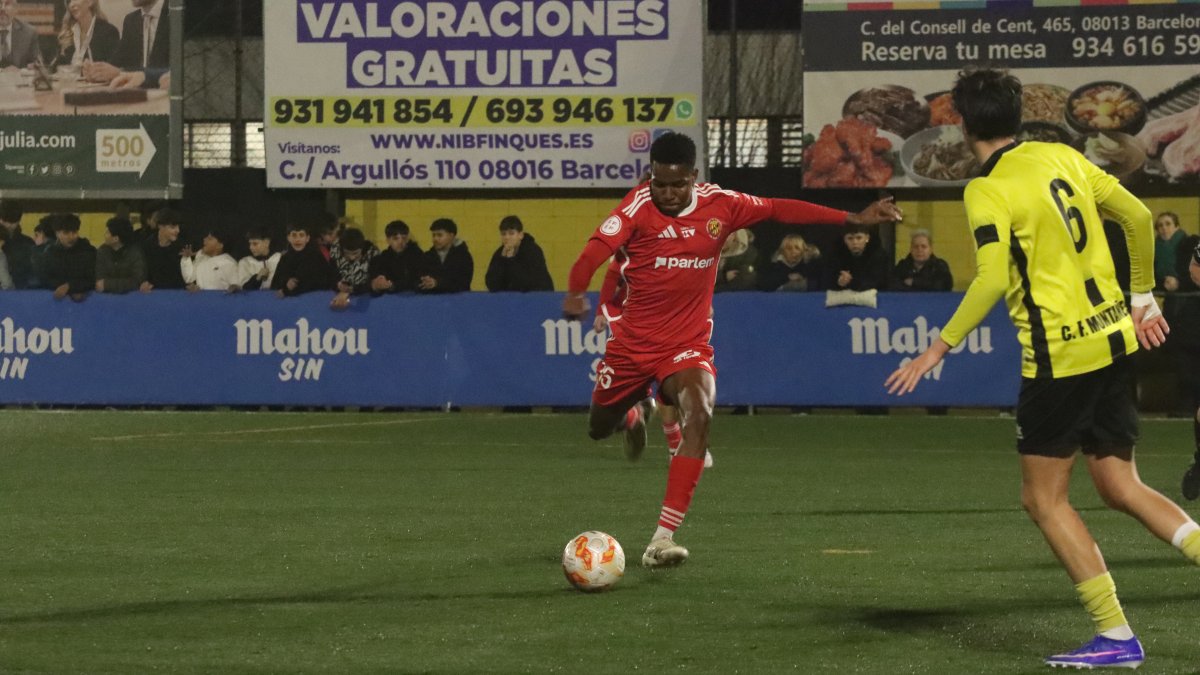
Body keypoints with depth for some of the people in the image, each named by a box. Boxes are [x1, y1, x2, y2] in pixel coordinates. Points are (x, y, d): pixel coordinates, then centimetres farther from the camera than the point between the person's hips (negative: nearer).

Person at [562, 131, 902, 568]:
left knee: (698, 414, -29)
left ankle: (662, 539, -31)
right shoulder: (639, 206, -14)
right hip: (633, 341, 0)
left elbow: (778, 209, 4)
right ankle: (634, 415, 59)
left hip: (688, 344, 0)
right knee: (599, 429, 16)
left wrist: (853, 219, 3)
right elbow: (597, 249, -27)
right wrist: (575, 292, -47)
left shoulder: (718, 204, -5)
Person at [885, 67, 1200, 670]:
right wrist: (1143, 299, 20)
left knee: (1044, 498, 5)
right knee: (1122, 488, 15)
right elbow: (1138, 217, 10)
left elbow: (991, 282, -22)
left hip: (1058, 356, -7)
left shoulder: (988, 191, -12)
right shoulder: (1062, 157, 9)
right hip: (1114, 338, 7)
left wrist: (939, 347, -15)